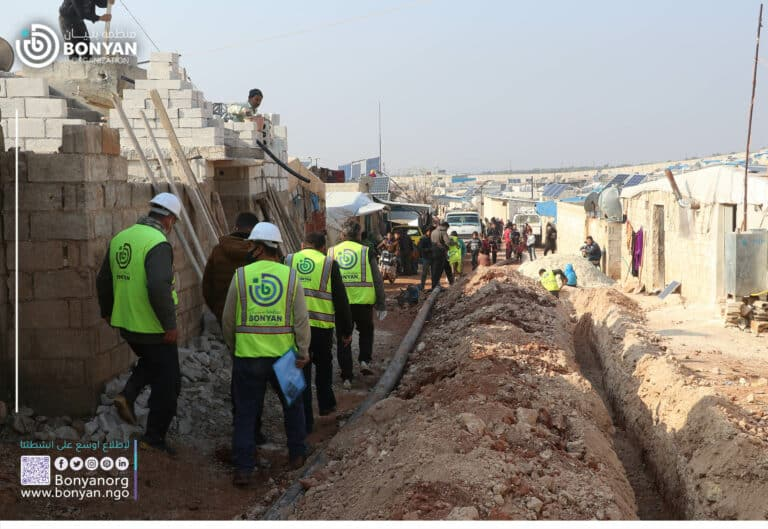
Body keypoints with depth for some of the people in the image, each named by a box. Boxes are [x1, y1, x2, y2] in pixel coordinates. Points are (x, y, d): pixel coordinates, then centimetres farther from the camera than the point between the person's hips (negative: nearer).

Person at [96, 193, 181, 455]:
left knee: (150, 362, 32)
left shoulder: (120, 238, 6)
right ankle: (154, 438, 14)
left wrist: (107, 311, 29)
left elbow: (103, 279, 16)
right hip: (153, 328, -8)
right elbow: (159, 287, -30)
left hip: (125, 323, 8)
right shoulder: (158, 244, -19)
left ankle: (128, 395, 11)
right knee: (167, 383, 8)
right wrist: (170, 324, -22)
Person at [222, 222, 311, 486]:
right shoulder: (290, 276, -2)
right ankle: (297, 454, 32)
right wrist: (303, 351, 5)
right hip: (283, 355, 1)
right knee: (293, 404, 22)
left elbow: (228, 319, 3)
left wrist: (233, 346, 18)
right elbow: (301, 319, -3)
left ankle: (243, 469, 2)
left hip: (248, 355, -1)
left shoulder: (241, 275, -4)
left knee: (245, 412, 5)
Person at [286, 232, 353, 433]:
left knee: (301, 370, 6)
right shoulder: (329, 264, 2)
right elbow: (341, 301, 4)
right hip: (322, 326, 0)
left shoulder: (288, 261, 6)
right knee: (323, 366, 25)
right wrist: (346, 331, 12)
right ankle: (326, 404, 36)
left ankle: (305, 421, 6)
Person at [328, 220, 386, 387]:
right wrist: (381, 305, 9)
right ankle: (365, 361, 8)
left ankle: (347, 377, 10)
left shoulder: (332, 252, 4)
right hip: (363, 301, -1)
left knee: (343, 339, 11)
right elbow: (378, 280, 1)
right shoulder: (366, 252, 0)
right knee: (366, 331, 25)